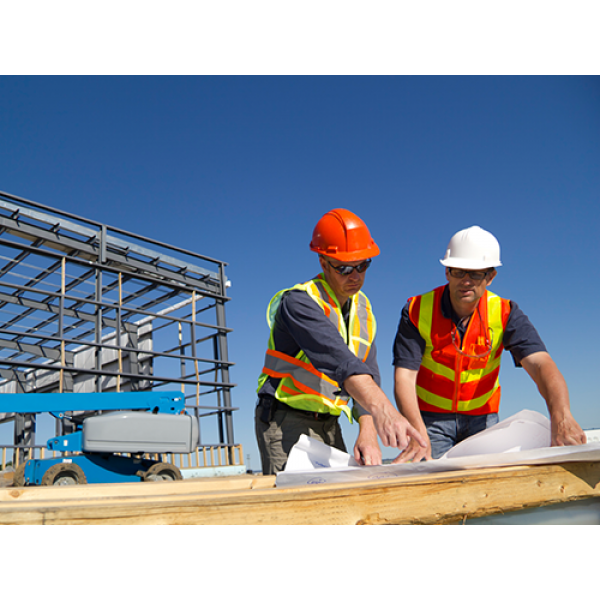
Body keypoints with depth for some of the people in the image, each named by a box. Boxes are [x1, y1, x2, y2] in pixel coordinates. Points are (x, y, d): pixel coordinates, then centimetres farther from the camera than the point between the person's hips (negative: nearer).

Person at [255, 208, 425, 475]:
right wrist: (381, 407, -50)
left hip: (329, 425, 7)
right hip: (286, 422, -6)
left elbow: (368, 372, -1)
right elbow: (336, 358, -37)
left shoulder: (362, 307, 6)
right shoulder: (299, 302, -19)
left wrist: (368, 434, -15)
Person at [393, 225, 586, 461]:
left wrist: (562, 418, -45)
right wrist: (418, 435, -38)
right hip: (430, 417, -1)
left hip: (482, 417, 2)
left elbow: (540, 364, -25)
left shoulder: (505, 313, -11)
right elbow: (404, 377, -22)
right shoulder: (417, 311, -16)